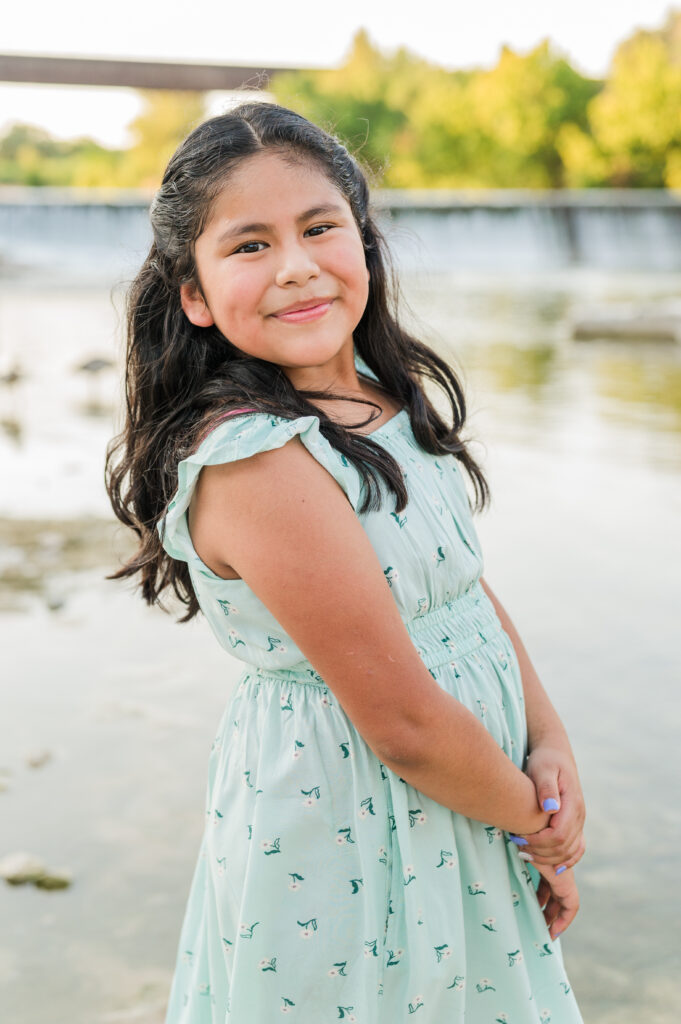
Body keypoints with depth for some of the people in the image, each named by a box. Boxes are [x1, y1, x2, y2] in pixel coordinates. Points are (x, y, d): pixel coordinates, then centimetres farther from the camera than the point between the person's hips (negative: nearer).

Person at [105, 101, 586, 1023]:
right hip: (351, 835, -8)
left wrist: (550, 742, -3)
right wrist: (537, 822, -9)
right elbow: (407, 727, -24)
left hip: (466, 794, 8)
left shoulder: (388, 394, 0)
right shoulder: (257, 461, -27)